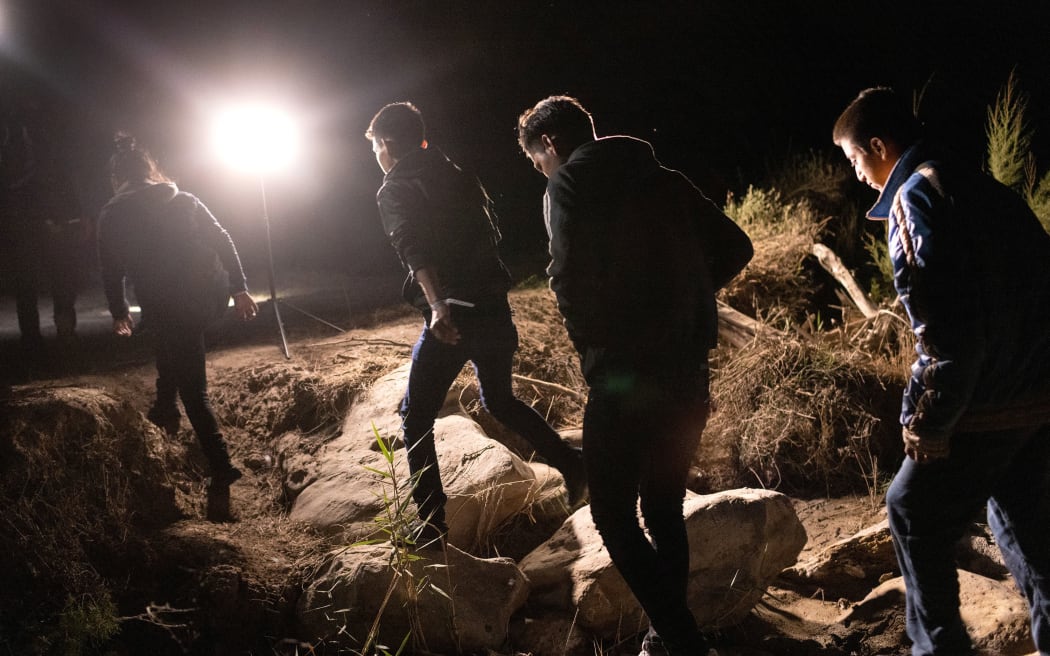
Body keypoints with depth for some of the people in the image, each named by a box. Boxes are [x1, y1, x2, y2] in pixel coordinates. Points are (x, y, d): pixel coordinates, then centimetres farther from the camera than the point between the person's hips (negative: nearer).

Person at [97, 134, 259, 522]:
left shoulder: (113, 216, 3)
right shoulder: (184, 201, 10)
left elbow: (112, 271, 6)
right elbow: (223, 242, 5)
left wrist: (119, 314, 20)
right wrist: (239, 288, 7)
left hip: (166, 308, -4)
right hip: (213, 296, 4)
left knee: (193, 392, 3)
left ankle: (221, 474, -2)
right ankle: (165, 408, 40)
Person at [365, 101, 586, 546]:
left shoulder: (394, 190, -4)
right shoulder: (460, 179, 17)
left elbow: (415, 249, -22)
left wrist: (438, 305, -36)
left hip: (452, 317, -7)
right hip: (494, 309, 7)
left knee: (416, 416, 9)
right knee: (500, 400, 27)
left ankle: (432, 521, 8)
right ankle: (572, 464, 22)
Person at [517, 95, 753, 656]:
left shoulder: (570, 182, -5)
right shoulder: (662, 178, 15)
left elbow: (569, 278, -19)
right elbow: (735, 247, 13)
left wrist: (591, 350, -3)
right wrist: (682, 299, 14)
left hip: (625, 375, -7)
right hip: (688, 373, 7)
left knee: (613, 515, 5)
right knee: (664, 510, 18)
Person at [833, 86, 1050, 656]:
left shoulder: (915, 197, -13)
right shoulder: (987, 190, 13)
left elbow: (944, 327, -22)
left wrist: (927, 420, -14)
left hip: (987, 405, -8)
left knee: (913, 516, 8)